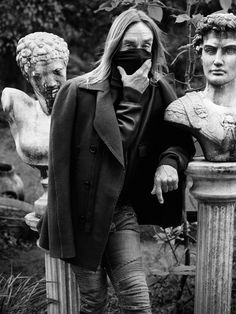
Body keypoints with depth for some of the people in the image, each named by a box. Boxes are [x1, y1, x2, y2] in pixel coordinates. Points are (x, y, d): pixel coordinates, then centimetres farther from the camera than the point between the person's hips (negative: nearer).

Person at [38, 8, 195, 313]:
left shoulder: (158, 92, 0)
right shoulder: (79, 90, -11)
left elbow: (181, 138, 7)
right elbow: (116, 143, -17)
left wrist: (170, 161, -14)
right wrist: (131, 98, -20)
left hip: (122, 210, 3)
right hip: (84, 211, -2)